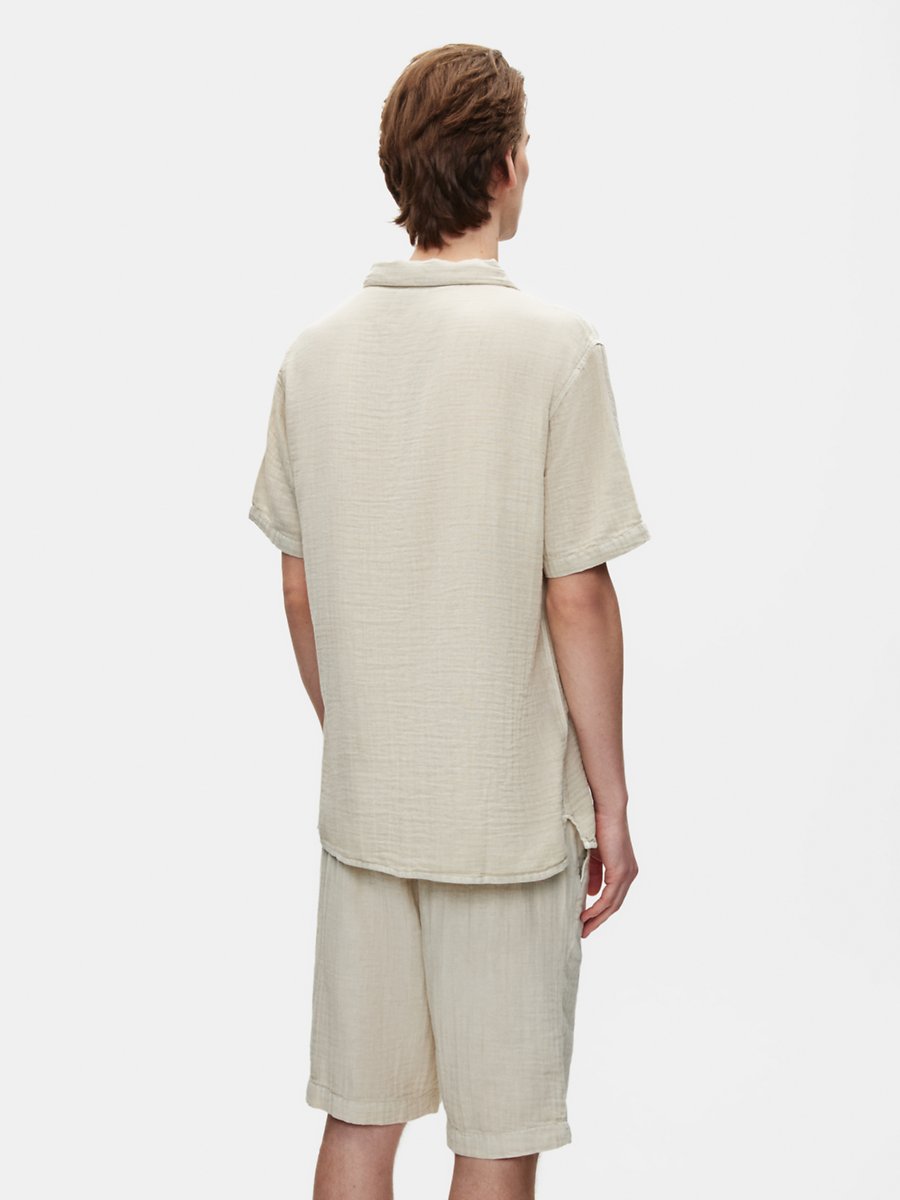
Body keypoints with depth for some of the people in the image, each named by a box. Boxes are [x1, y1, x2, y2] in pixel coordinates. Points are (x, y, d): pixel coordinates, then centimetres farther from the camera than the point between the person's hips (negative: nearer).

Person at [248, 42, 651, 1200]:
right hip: (509, 808, -5)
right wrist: (611, 801, -5)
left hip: (360, 800, 5)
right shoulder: (554, 347, -14)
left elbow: (299, 590, 7)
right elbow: (576, 597, -14)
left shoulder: (316, 351, 2)